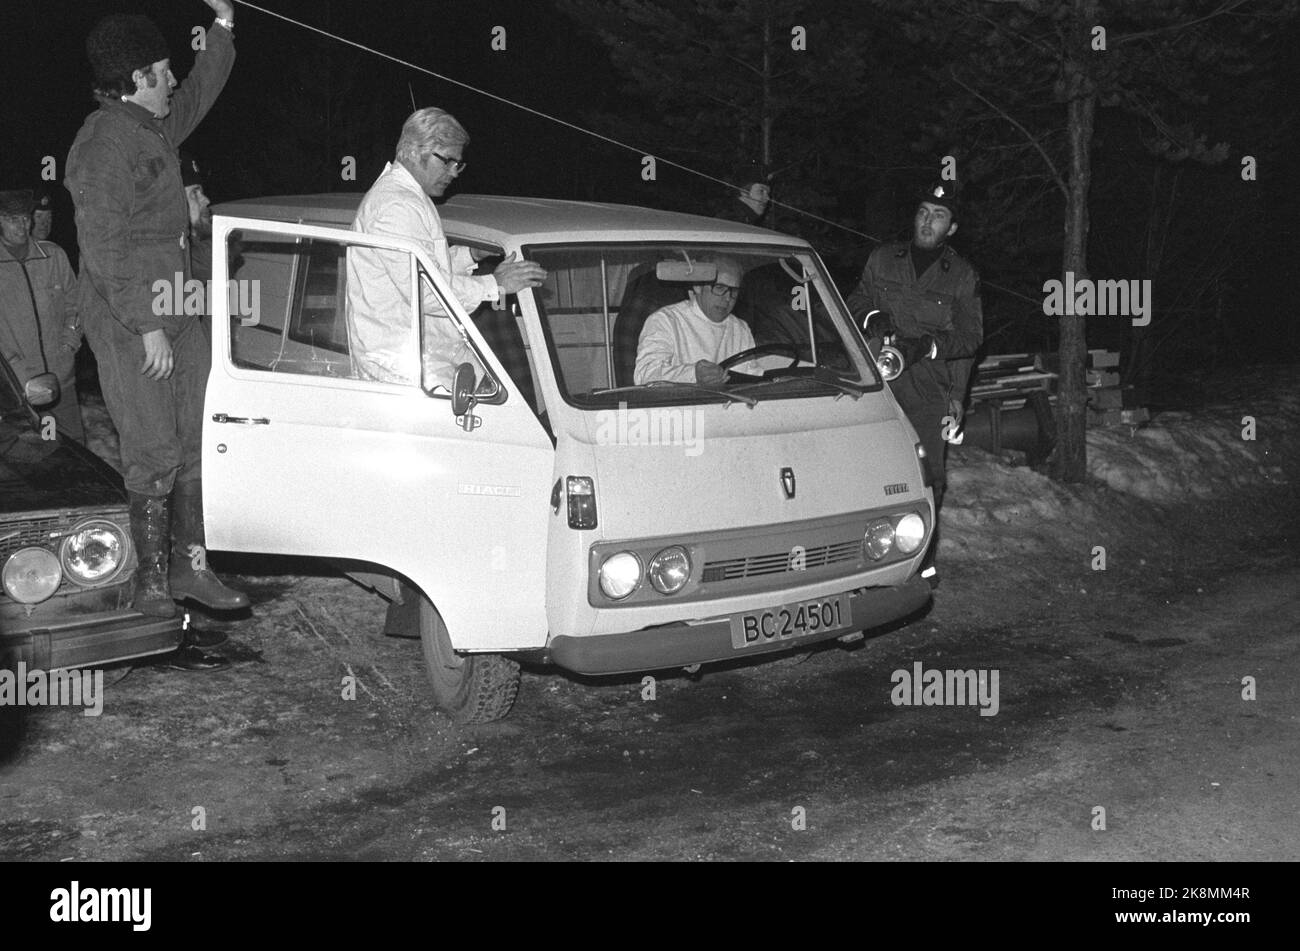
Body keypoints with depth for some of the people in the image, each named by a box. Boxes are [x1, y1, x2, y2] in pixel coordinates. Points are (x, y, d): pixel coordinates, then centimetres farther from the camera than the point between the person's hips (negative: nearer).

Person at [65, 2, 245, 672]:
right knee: (154, 458, -6)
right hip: (128, 324, -9)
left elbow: (196, 97, 33)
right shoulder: (103, 147, -15)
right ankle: (151, 587, 4)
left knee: (198, 442, 11)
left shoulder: (152, 128, 13)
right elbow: (103, 250, -20)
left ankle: (189, 567, 20)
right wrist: (149, 328, -21)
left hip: (173, 314, 9)